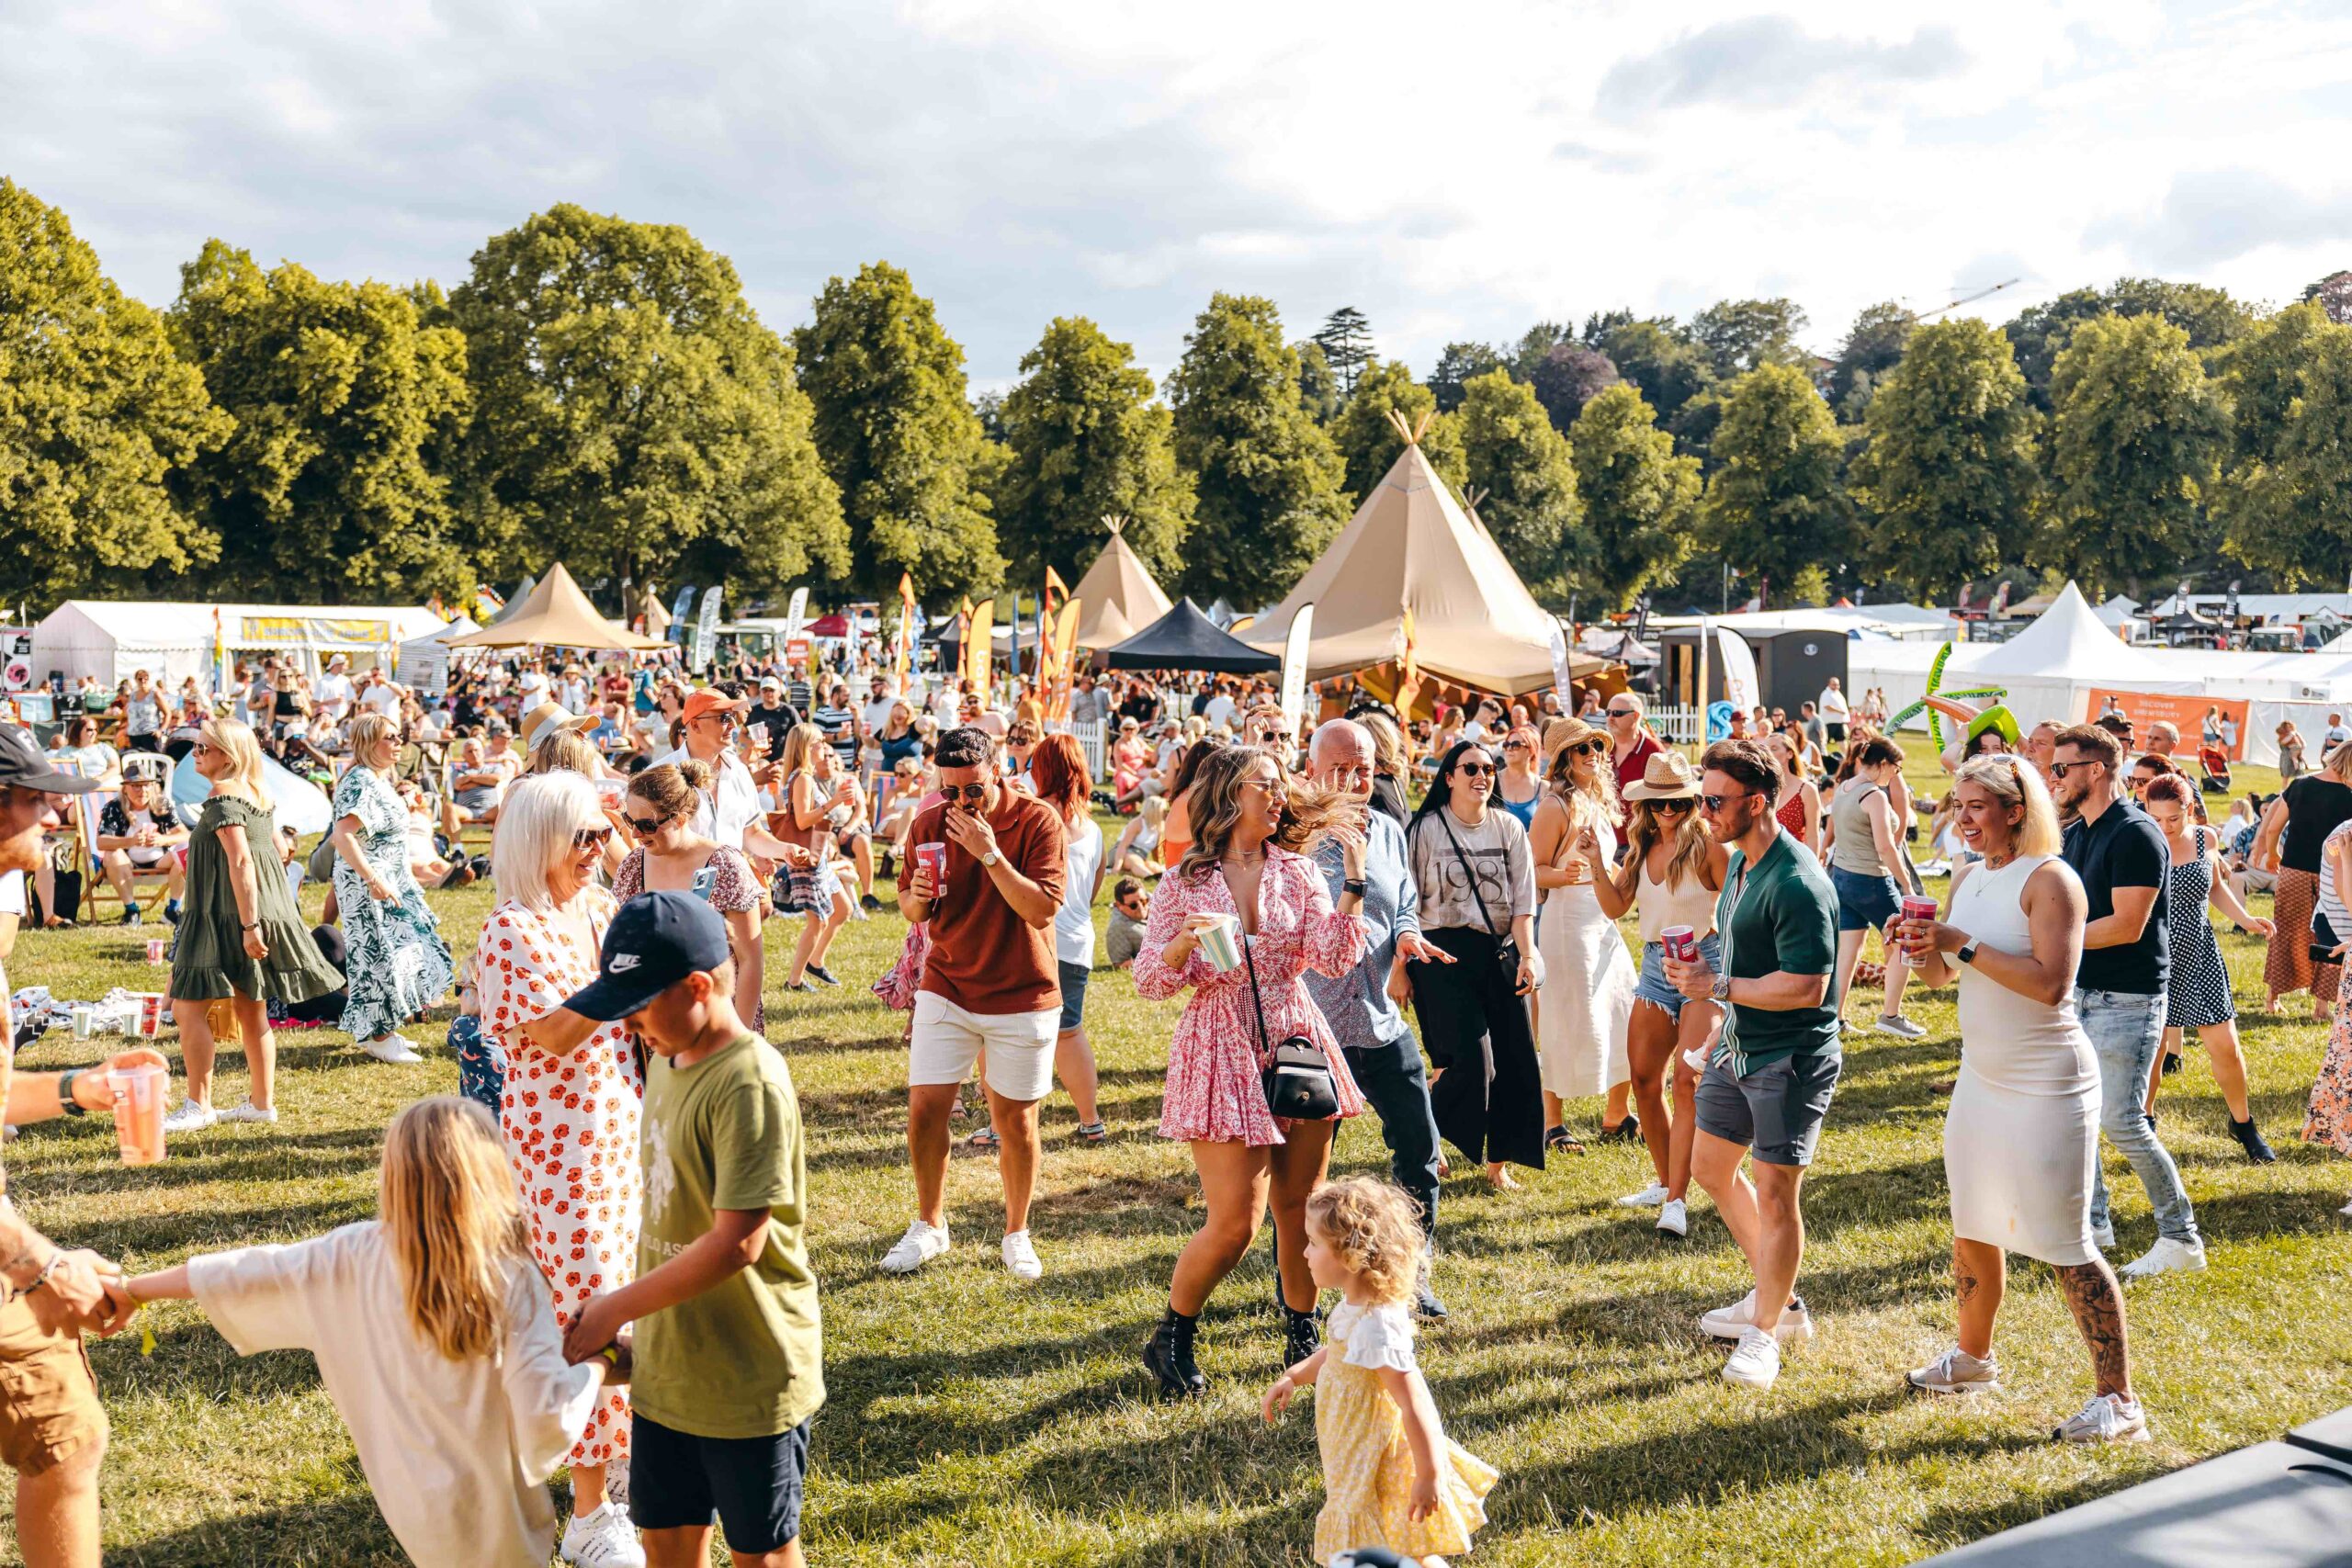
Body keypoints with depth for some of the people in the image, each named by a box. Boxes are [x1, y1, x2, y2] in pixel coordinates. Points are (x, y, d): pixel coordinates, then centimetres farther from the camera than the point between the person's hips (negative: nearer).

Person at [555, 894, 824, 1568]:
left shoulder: (751, 1083, -23)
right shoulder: (666, 1061, 4)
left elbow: (736, 1243, -26)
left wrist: (617, 1307, -18)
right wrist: (641, 1324, 12)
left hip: (748, 1377, -8)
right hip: (666, 1367, 8)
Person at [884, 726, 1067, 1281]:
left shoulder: (1038, 820, -12)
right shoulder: (930, 825, -1)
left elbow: (1042, 909, -20)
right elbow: (912, 909, 8)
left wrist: (989, 852, -26)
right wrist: (917, 898, -16)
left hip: (1021, 995, -3)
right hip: (947, 988, 3)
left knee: (1015, 1120, 6)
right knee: (924, 1110, -2)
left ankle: (1017, 1234, 25)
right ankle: (929, 1225, 20)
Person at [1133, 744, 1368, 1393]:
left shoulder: (1298, 872, 7)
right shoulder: (1186, 883, 0)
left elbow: (1335, 959, -6)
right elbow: (1150, 983, -2)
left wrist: (1353, 882, -12)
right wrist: (1185, 942, -20)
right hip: (1222, 1054, -3)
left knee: (1299, 1209, 8)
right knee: (1234, 1220, -7)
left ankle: (1302, 1333, 29)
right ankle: (1170, 1337, 15)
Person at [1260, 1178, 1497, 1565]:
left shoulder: (1376, 1328, -33)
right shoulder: (1357, 1308, -2)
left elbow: (1415, 1404, -32)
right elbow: (1336, 1352, 20)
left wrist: (1429, 1476, -27)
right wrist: (1294, 1376, 11)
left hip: (1378, 1467, -9)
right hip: (1359, 1459, 9)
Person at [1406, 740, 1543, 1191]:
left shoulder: (1509, 828, 7)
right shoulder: (1426, 829, -2)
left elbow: (1523, 901, 4)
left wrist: (1528, 956, -8)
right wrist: (1402, 965, -7)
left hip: (1499, 954, 4)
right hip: (1444, 954, -4)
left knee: (1513, 1061, 2)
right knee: (1469, 1060, -13)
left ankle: (1498, 1164, 16)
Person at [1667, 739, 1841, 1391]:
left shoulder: (1797, 884, -23)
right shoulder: (1739, 862, 8)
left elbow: (1806, 986, -27)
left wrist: (1719, 985, -24)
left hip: (1792, 1058, -10)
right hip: (1739, 1045, 10)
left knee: (1774, 1191, -3)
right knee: (1711, 1165, 18)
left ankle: (1765, 1331, 13)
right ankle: (1778, 1297, 32)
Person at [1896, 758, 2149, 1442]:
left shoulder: (2049, 879, -15)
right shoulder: (1973, 881, 9)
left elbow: (2052, 983, -25)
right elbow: (1942, 975, 15)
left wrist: (1964, 945, -26)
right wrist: (1924, 946, -6)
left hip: (2046, 1089, -8)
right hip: (1982, 1078, 8)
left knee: (2065, 1245, -4)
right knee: (1971, 1230, 17)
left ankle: (2118, 1400, 6)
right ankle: (1973, 1357, 36)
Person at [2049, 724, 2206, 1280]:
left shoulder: (2135, 834, -17)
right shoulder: (2075, 834, 11)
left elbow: (2127, 925, -22)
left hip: (2127, 999, -9)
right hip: (2080, 992, 9)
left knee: (2121, 1121, -8)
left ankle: (2181, 1237, 6)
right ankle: (2092, 1221, 23)